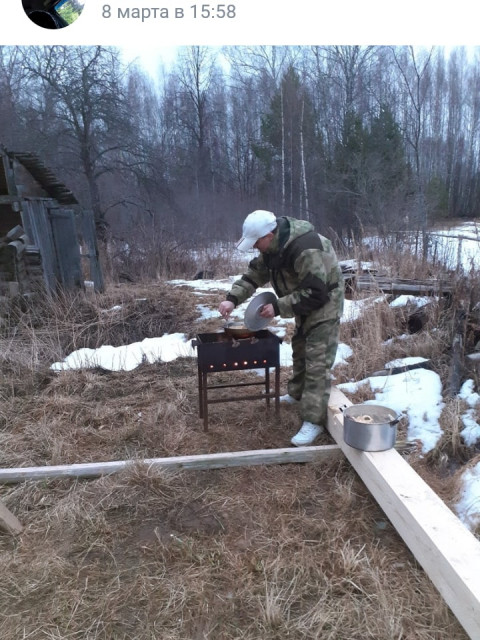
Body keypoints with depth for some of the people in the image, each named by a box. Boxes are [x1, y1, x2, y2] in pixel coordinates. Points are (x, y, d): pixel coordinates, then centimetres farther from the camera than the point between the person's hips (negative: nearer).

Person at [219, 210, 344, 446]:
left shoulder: (306, 249, -35)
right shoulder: (273, 245, -6)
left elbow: (315, 294, -34)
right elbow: (255, 272, 1)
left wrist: (278, 308, -29)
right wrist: (233, 298, -13)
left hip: (324, 302, -9)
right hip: (304, 302, 9)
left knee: (317, 362, -9)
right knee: (299, 349, 22)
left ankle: (314, 420, -2)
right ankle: (297, 393, 43)